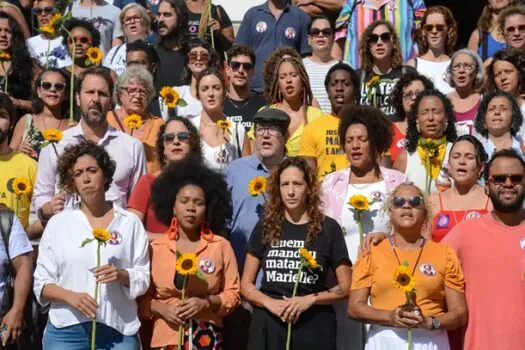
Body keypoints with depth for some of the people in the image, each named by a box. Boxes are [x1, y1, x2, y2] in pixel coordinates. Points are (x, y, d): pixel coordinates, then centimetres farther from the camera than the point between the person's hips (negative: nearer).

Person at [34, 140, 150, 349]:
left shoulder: (130, 222, 5)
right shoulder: (58, 223, 5)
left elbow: (143, 277, 4)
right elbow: (41, 283, 3)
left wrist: (121, 275, -16)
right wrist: (70, 296, -14)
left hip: (119, 330, 0)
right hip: (66, 330, 0)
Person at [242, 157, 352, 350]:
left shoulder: (328, 228, 0)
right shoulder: (265, 227, 4)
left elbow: (345, 287, 2)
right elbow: (246, 284, 6)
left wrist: (310, 299, -12)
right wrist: (270, 303, -11)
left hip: (314, 327, -1)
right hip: (268, 326, 1)